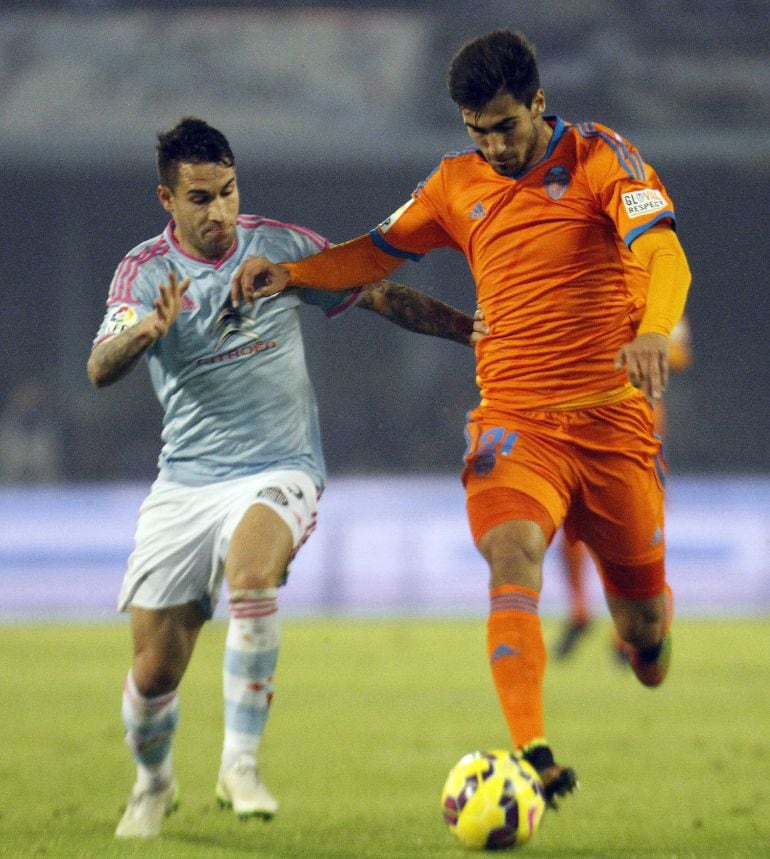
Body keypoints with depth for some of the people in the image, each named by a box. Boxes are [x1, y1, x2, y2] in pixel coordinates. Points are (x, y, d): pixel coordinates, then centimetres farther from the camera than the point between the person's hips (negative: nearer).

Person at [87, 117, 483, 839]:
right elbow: (100, 369, -18)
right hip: (185, 482, 1)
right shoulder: (145, 271, -3)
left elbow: (380, 295, 11)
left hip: (278, 473, -1)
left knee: (251, 572, -35)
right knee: (153, 671, -1)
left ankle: (239, 764, -27)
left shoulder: (283, 247, 0)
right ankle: (153, 784, 31)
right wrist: (147, 332, -39)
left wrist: (475, 329, 4)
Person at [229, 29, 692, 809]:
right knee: (512, 558, -28)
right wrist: (289, 272, 3)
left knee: (645, 623, 6)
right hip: (513, 418, 1)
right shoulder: (459, 184, 9)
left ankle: (643, 633, 46)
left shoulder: (600, 159, -3)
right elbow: (378, 252, 21)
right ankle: (533, 759, -38)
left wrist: (653, 331, -37)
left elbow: (663, 254, -17)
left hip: (612, 418, -1)